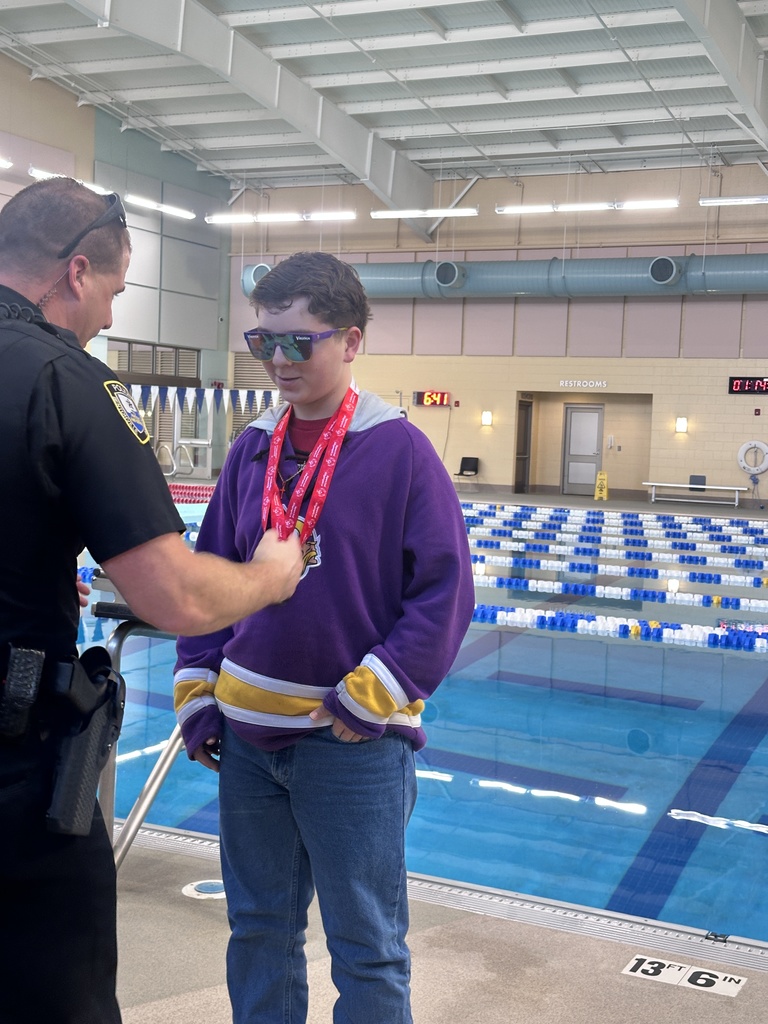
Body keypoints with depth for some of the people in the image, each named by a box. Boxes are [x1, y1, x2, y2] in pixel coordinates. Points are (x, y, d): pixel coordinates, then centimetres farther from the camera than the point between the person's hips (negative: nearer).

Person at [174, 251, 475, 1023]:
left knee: (367, 949, 8)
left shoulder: (399, 450, -10)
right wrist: (197, 693, 6)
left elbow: (444, 593, -12)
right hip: (248, 735, 5)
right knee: (258, 929, 19)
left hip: (354, 740, -5)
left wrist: (367, 699, -14)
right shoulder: (253, 448, 6)